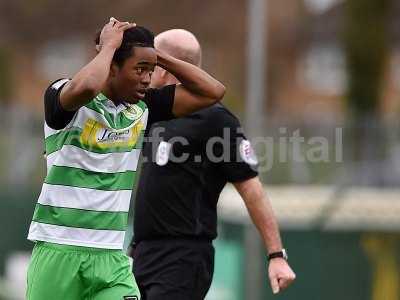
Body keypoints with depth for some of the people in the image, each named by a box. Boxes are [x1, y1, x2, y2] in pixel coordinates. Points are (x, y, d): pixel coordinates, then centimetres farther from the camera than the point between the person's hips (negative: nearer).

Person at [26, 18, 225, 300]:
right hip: (59, 250, -4)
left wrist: (155, 54, 2)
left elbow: (213, 91, 7)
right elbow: (85, 87, -33)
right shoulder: (62, 95, -8)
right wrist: (108, 45, -15)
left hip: (112, 255, 4)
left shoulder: (143, 107, 8)